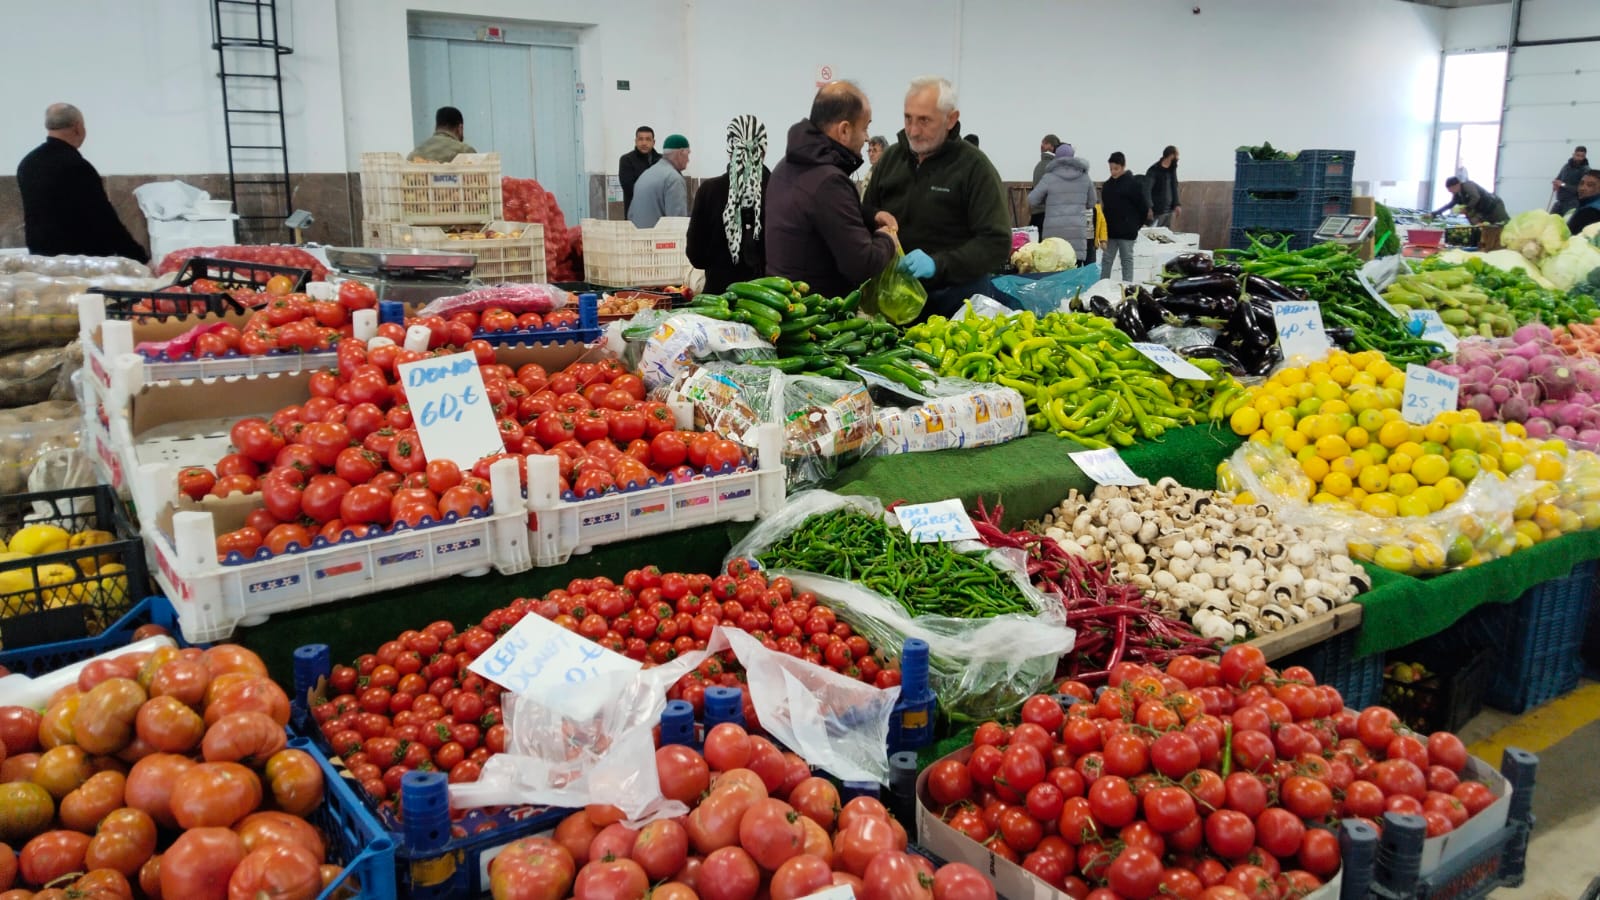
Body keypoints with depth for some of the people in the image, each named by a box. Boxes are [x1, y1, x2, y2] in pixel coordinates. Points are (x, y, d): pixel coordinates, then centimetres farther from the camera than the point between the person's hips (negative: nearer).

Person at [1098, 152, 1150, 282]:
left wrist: (1137, 224, -2)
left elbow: (1143, 206, -7)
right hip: (1110, 229, 6)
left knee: (1127, 259, 2)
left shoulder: (1133, 183, -8)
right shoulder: (1108, 184, 10)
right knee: (1106, 259, 7)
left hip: (1126, 230, -6)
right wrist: (1103, 224, 9)